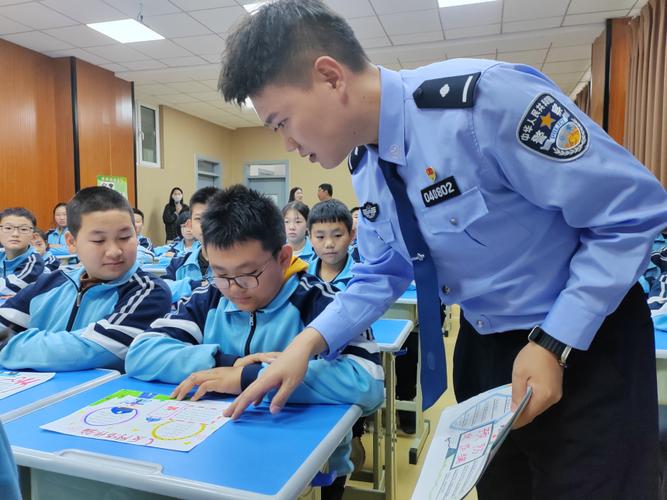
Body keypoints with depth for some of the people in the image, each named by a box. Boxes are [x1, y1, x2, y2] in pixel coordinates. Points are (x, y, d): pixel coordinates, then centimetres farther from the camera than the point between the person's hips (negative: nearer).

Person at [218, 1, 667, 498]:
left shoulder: (490, 98, -28)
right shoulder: (366, 165, -4)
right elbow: (383, 272, 7)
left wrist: (554, 344, -23)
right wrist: (310, 341, -7)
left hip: (584, 341, -6)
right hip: (483, 345, 7)